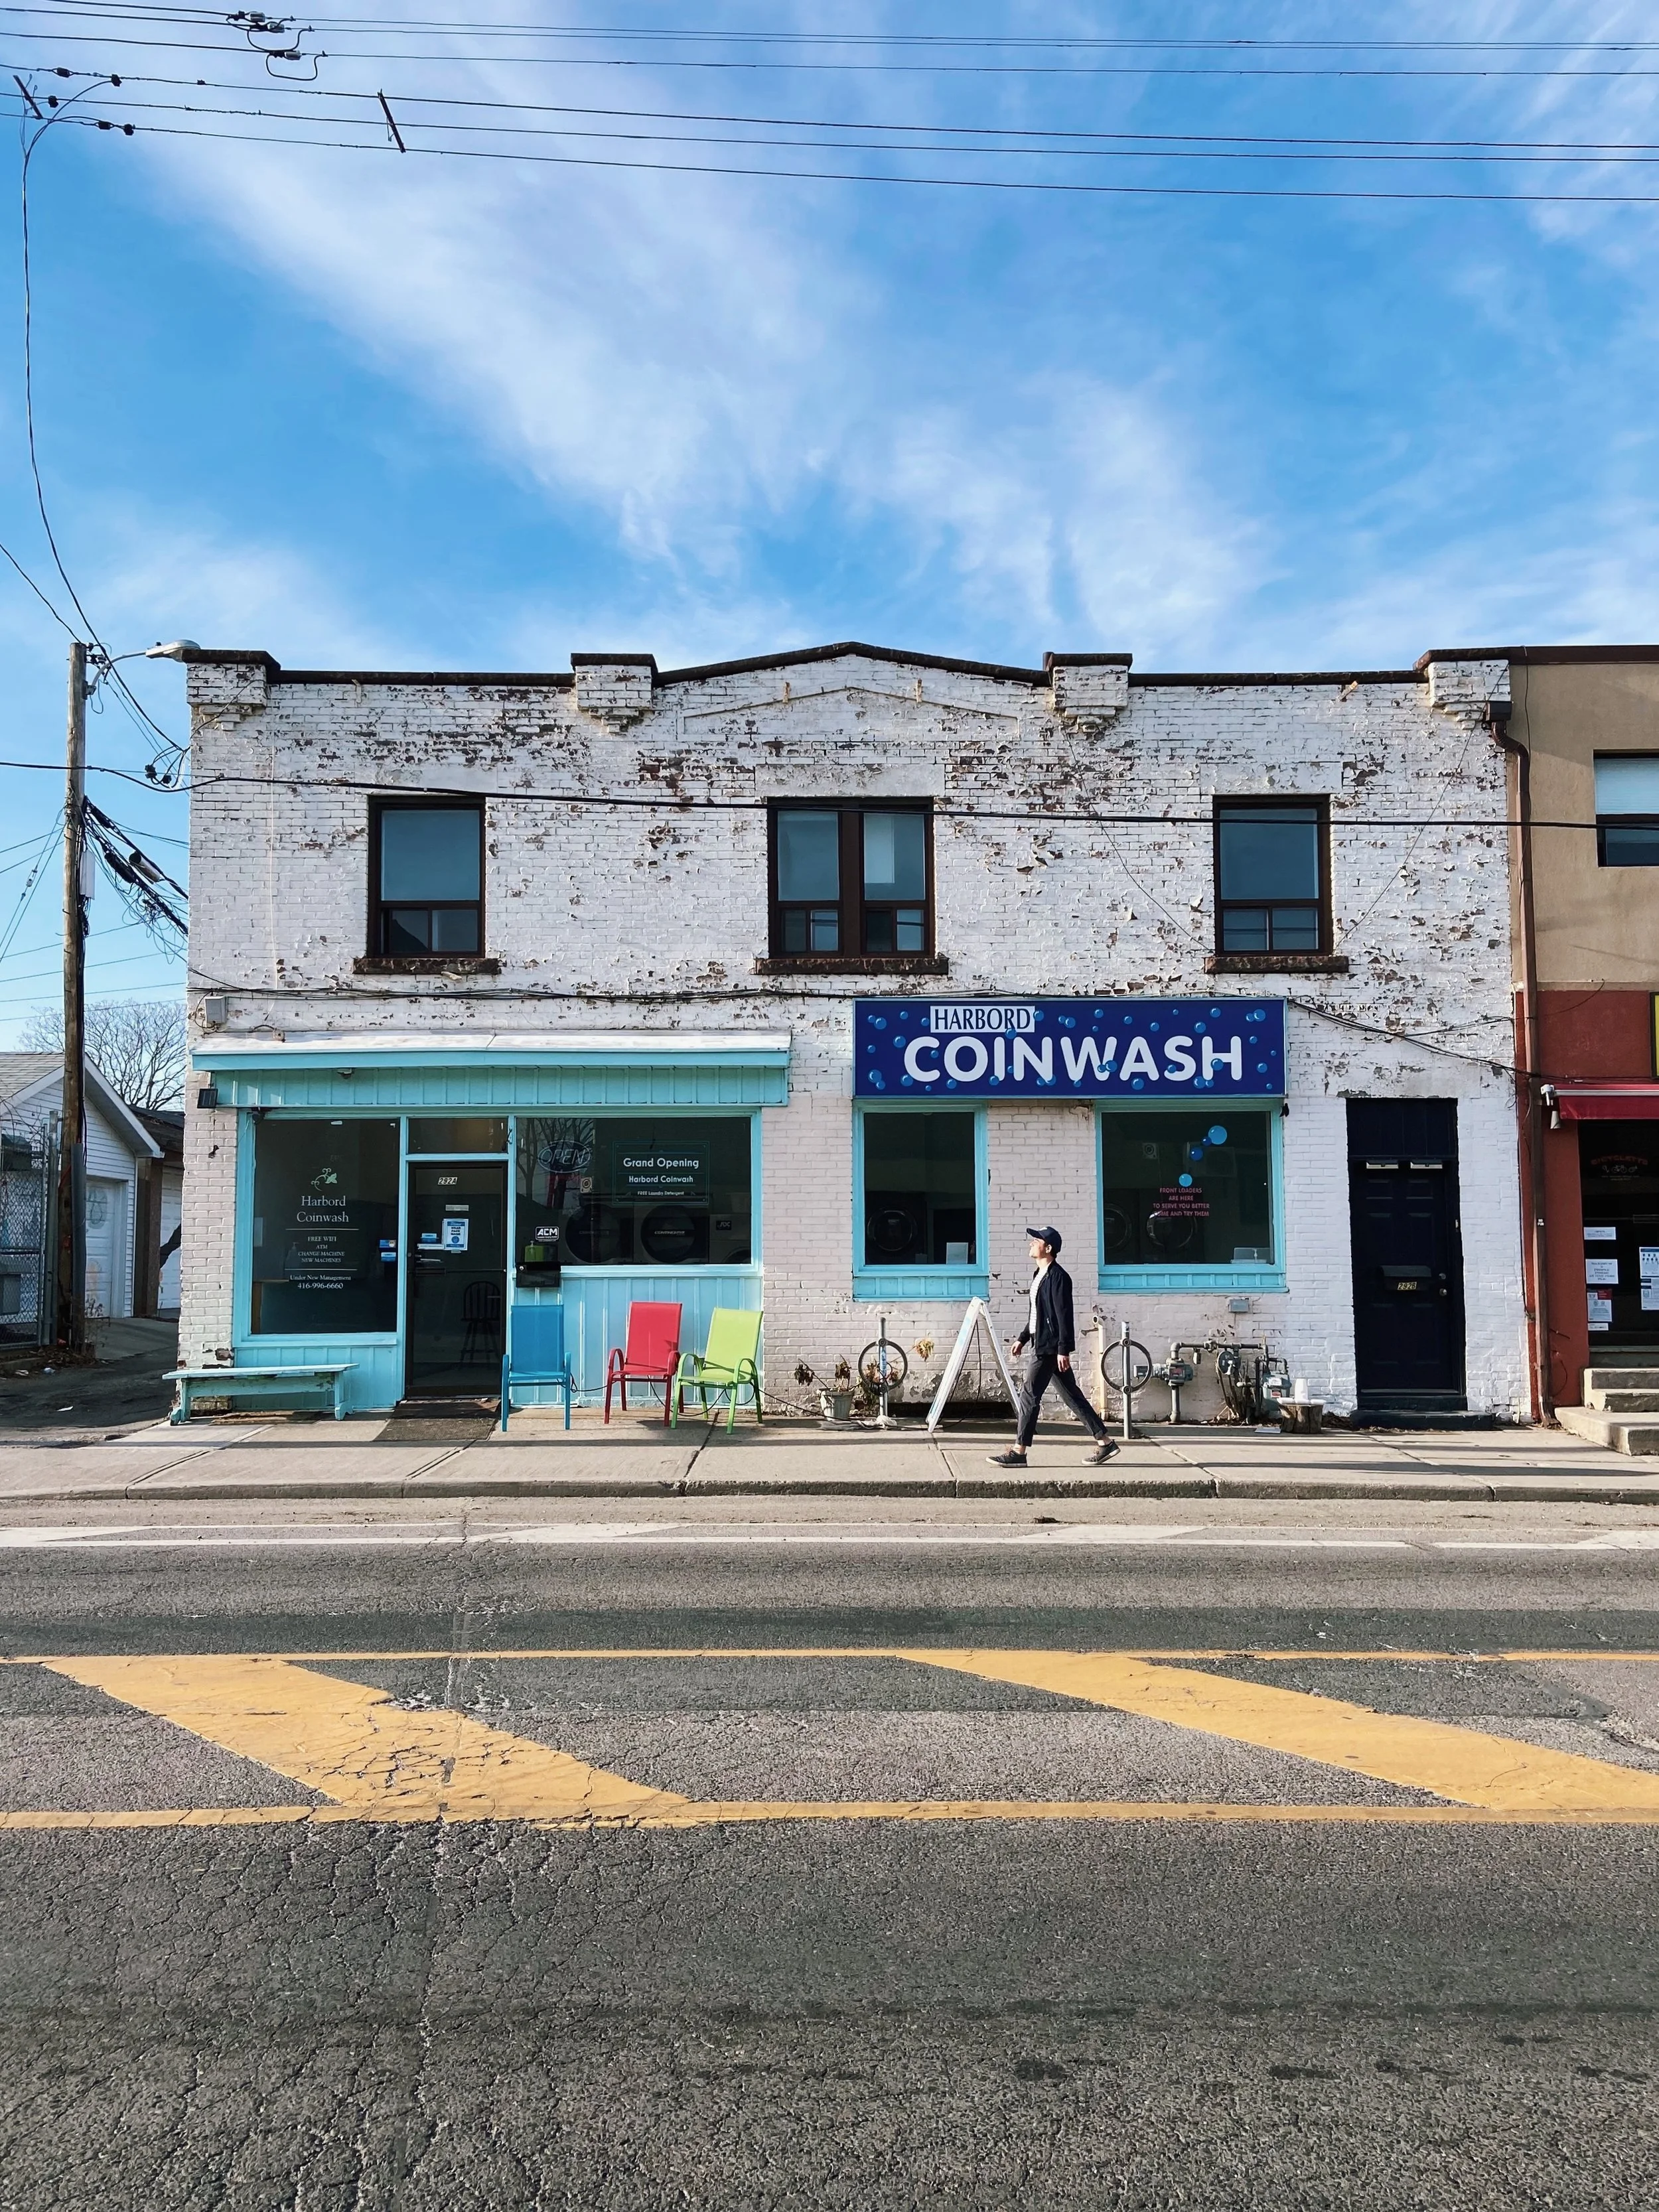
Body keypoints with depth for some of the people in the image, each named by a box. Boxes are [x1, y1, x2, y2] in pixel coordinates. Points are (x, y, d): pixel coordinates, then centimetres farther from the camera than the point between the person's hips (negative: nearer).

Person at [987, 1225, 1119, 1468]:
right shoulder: (1040, 1275, 15)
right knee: (1072, 1396, 12)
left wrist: (1063, 1350, -21)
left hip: (1050, 1348, -10)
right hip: (1042, 1346, 10)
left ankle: (1018, 1452, 0)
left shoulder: (1057, 1277, -14)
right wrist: (1022, 1339, 23)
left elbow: (1064, 1315, -19)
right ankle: (1104, 1443, 16)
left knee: (1029, 1396, -6)